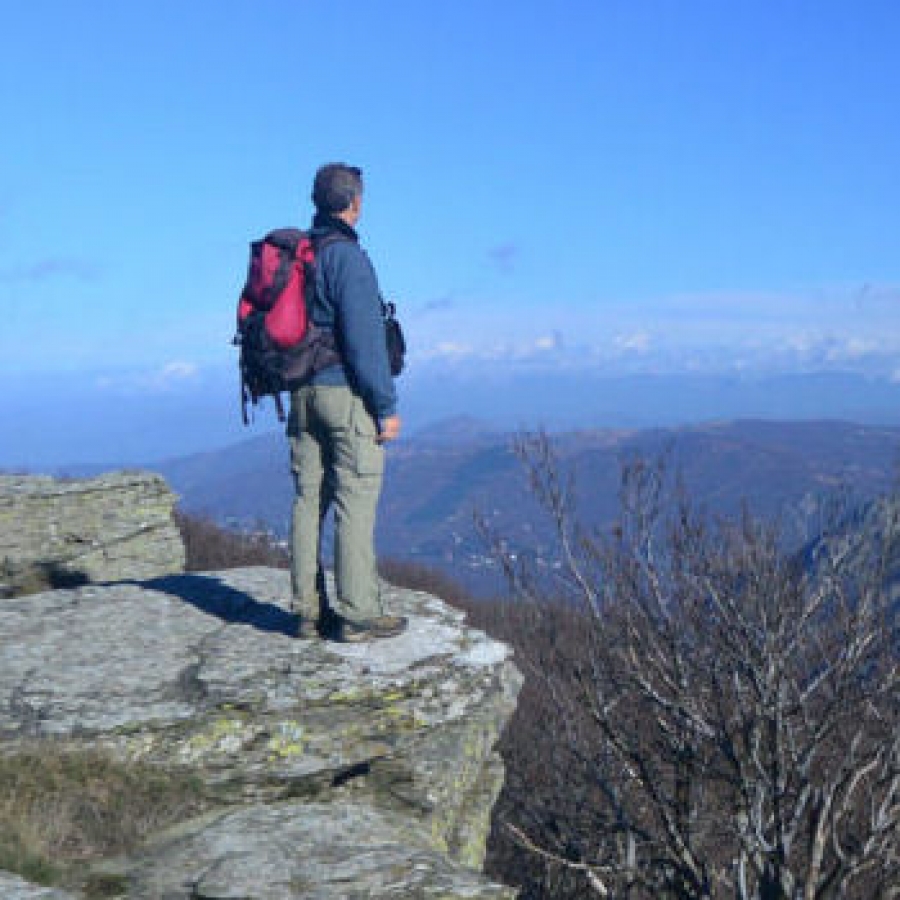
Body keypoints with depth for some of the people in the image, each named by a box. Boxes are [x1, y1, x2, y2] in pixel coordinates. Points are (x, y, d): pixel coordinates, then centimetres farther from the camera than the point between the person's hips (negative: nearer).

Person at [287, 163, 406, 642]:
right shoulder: (346, 256, -12)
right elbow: (364, 337, -17)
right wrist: (386, 406, -12)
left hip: (303, 394, 8)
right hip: (347, 393, -8)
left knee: (308, 500, 10)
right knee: (355, 504, -4)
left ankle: (310, 609, 16)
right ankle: (357, 614, 0)